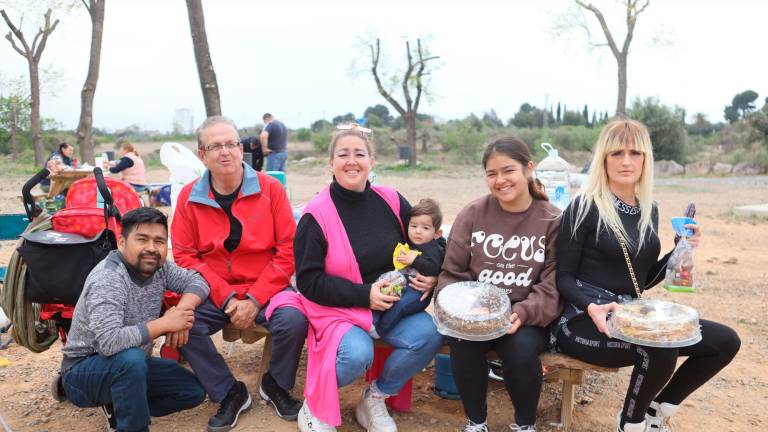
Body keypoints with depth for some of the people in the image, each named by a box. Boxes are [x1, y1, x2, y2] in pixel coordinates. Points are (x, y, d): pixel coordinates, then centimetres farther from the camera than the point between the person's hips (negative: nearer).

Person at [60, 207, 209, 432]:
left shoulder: (158, 266, -7)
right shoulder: (107, 279, -29)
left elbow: (196, 280, 1)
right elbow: (109, 342, -40)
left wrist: (183, 308, -20)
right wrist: (164, 323, -30)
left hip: (131, 366, 8)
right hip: (84, 370, -7)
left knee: (194, 391, 2)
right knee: (131, 359, -38)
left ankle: (120, 407, 15)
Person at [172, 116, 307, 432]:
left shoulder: (270, 189, -5)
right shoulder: (190, 197, -1)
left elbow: (288, 250, -8)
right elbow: (185, 256, -2)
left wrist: (255, 300, -15)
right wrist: (227, 299, -13)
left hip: (265, 288, -1)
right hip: (214, 293, 2)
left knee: (294, 320, -28)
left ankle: (276, 385, 7)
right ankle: (230, 394, 1)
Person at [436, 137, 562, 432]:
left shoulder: (552, 220, -1)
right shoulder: (472, 214, 2)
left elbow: (554, 284, -6)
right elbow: (451, 273, 4)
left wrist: (524, 312, -23)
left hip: (527, 316, 0)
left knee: (522, 348, -31)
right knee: (463, 341, -30)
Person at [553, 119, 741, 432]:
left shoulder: (649, 209, 10)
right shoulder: (585, 207, -11)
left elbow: (644, 280, 15)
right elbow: (563, 277, -11)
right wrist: (591, 307, -28)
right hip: (586, 320, -7)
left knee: (725, 341, -2)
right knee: (662, 346, -33)